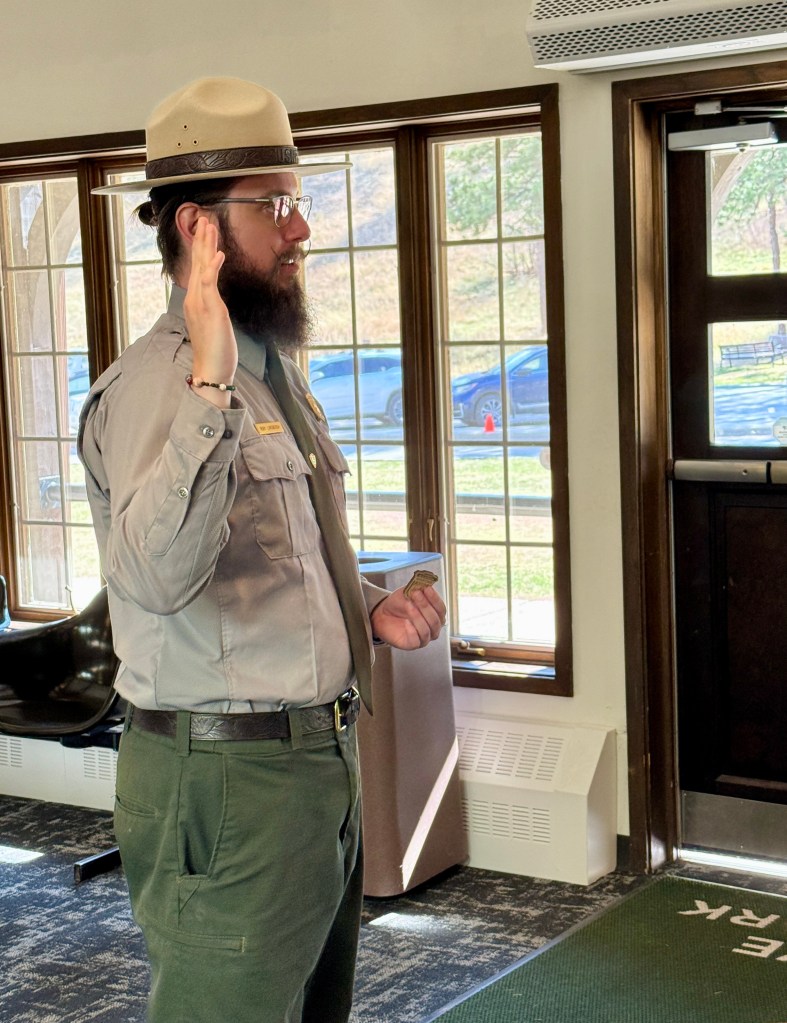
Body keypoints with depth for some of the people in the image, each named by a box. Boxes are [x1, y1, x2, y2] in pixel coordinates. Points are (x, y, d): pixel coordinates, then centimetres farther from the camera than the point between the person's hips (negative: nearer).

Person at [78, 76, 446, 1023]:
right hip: (225, 778, -9)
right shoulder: (153, 383, -18)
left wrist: (371, 609, 6)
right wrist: (208, 389, -42)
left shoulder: (273, 371, 14)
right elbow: (157, 575, -36)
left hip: (319, 760, 9)